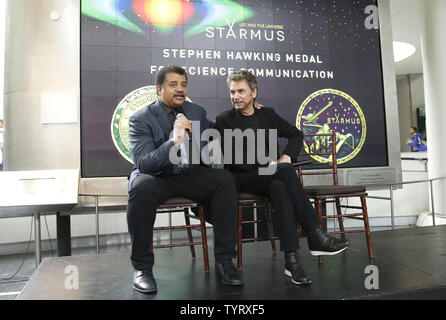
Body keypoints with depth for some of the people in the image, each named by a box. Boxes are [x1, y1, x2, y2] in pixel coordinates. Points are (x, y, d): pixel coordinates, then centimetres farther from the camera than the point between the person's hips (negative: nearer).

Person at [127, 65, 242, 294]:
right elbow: (143, 163, -22)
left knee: (225, 179, -24)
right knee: (141, 187, -37)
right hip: (156, 177, -3)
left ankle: (224, 261, -17)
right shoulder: (140, 119, -9)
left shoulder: (197, 112, 6)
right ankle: (142, 267, -19)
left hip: (190, 175, 4)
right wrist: (174, 141, -34)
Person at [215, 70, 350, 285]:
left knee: (280, 188, -35)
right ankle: (316, 238, -33)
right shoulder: (224, 120, 3)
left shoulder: (267, 114, 15)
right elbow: (231, 160, -9)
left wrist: (287, 156, -2)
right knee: (285, 171, -32)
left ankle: (291, 259, -38)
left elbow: (295, 134, 18)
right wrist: (265, 164, -18)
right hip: (243, 179, -3)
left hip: (271, 177, 4)